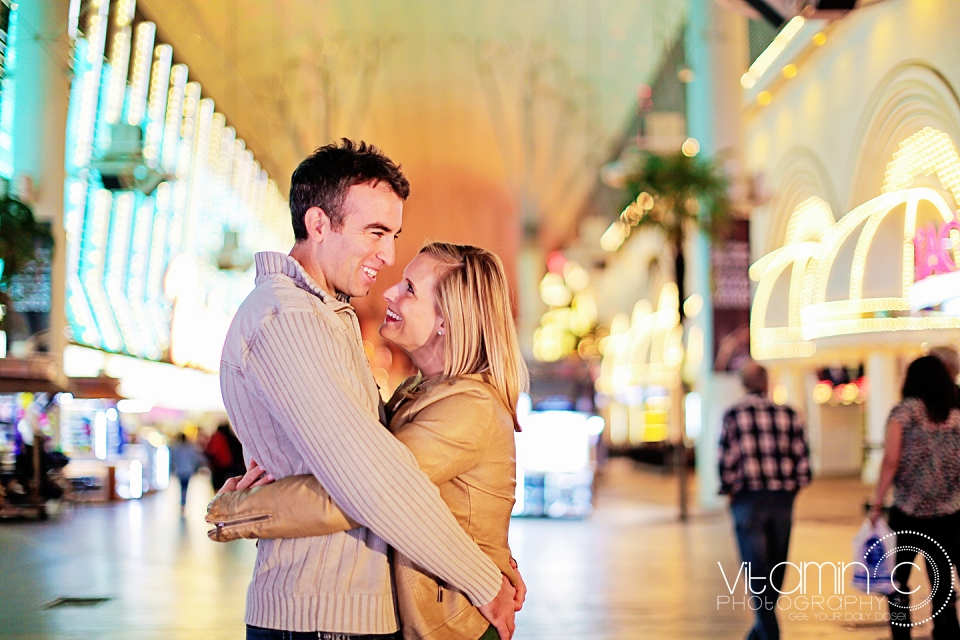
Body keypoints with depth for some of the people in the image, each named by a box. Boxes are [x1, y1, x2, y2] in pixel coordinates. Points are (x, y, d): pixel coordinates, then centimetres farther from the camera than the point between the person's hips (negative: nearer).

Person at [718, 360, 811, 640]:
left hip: (748, 501, -3)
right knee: (776, 572, 16)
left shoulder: (733, 416, -4)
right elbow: (802, 459, 1)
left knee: (757, 572, 0)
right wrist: (790, 489, 14)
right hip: (782, 501, 3)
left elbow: (726, 460, -8)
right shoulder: (788, 414, 2)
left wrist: (730, 491, 8)